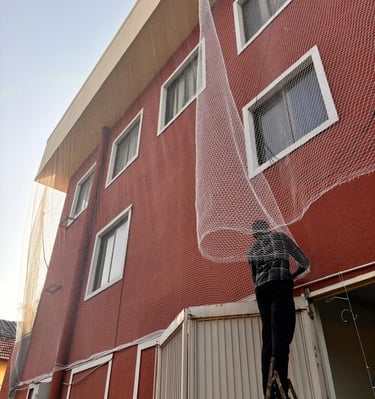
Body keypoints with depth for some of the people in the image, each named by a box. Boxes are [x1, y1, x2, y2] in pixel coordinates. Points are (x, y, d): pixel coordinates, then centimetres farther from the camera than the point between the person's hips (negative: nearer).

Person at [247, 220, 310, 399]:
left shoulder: (251, 250, 28)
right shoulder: (280, 236, 20)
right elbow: (304, 261, 24)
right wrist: (293, 275, 41)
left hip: (261, 288, 4)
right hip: (280, 282, -4)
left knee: (268, 338, 4)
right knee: (281, 333, -14)